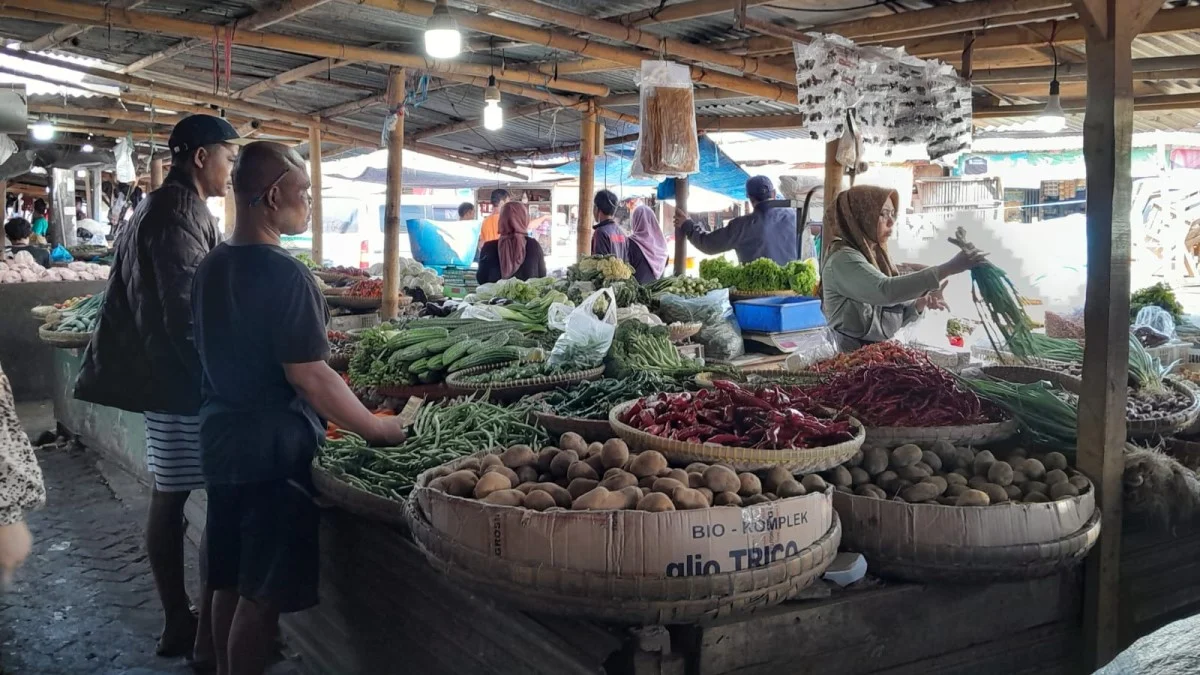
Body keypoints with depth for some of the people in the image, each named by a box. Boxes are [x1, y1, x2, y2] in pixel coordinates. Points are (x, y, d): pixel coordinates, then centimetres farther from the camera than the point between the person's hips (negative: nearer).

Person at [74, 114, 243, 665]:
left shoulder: (155, 208, 18)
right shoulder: (180, 214, -16)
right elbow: (192, 313, -21)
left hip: (161, 375, 11)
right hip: (184, 379, -11)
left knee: (168, 497, 13)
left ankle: (177, 624, 22)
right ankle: (209, 637, 1)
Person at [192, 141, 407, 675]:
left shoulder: (211, 267, 7)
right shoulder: (282, 273, -20)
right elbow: (308, 377, -22)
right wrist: (377, 428, -12)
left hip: (221, 438, 9)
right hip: (272, 449, -9)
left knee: (229, 581, 19)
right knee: (261, 593, 3)